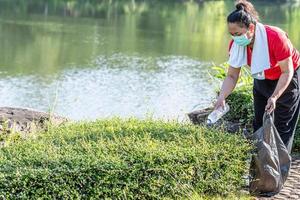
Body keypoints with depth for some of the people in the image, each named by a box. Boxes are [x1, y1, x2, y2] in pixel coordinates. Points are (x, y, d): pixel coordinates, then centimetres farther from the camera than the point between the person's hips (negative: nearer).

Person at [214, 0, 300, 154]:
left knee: (283, 126, -2)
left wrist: (274, 97, -34)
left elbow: (287, 72, -26)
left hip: (285, 80, -5)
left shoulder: (275, 37, -36)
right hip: (261, 81, 5)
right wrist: (222, 97, -30)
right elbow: (231, 76, -14)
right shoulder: (236, 44, -20)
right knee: (259, 124, 8)